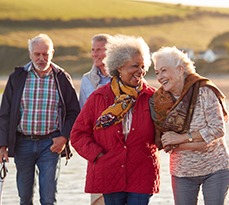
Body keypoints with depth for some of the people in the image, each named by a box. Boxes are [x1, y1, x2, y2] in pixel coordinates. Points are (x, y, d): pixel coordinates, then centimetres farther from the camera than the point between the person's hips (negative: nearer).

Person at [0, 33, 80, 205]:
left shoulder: (62, 78, 2)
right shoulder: (17, 77, 4)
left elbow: (73, 112, 7)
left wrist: (64, 137, -7)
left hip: (50, 144, -2)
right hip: (23, 143, 2)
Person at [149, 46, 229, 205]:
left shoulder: (204, 91, -13)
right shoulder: (160, 101, -3)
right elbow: (165, 143, -6)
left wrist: (181, 138, -19)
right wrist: (195, 145, -21)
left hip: (215, 168, -3)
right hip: (182, 172, 3)